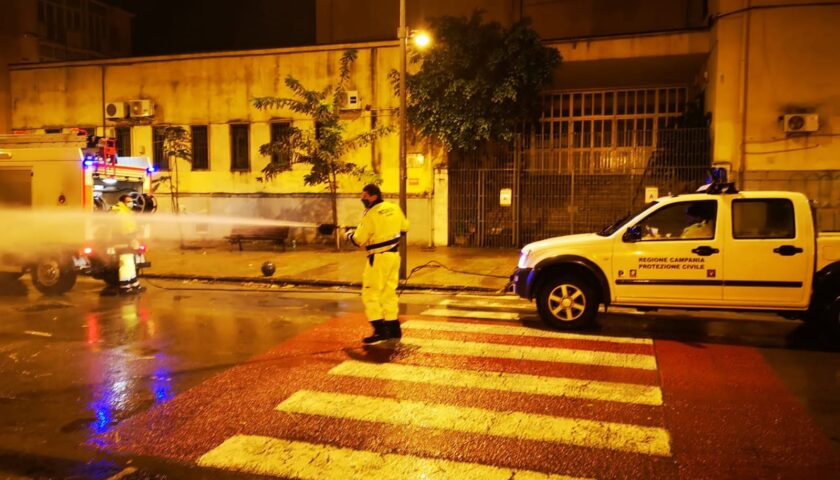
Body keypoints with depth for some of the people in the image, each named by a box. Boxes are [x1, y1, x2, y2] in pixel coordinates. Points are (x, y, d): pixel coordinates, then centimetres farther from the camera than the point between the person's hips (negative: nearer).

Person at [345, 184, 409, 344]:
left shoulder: (371, 214, -17)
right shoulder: (394, 208, 4)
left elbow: (359, 240, -14)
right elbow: (404, 228, 15)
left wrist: (349, 233, 6)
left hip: (379, 258, -8)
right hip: (394, 255, 8)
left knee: (370, 294, -1)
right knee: (389, 292, 16)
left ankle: (380, 331, -5)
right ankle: (393, 329, 22)